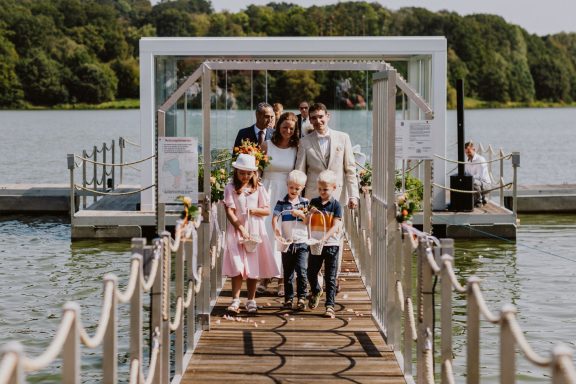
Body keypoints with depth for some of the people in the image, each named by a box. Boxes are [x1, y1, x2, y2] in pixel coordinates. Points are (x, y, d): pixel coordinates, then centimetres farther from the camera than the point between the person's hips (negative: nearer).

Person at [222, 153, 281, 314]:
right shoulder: (231, 188, -2)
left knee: (254, 267, 4)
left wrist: (256, 210, -13)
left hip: (255, 231, 2)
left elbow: (267, 210, 7)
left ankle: (251, 301, 12)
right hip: (236, 231, -2)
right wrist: (241, 229, -17)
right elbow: (229, 212, -8)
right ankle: (235, 300, -5)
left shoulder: (258, 188, 6)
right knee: (237, 267, -9)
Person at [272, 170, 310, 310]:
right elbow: (274, 218, -9)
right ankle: (289, 298, 19)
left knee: (302, 271, -12)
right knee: (288, 273, 10)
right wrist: (276, 228, -29)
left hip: (301, 242, -1)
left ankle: (301, 298, -5)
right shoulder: (281, 203, 2)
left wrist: (300, 214, -14)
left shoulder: (305, 203, 5)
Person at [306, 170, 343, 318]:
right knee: (311, 273, 10)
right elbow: (306, 223, 11)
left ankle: (330, 305, 0)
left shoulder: (336, 205, -5)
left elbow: (336, 226, -12)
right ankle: (316, 291, 40)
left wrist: (325, 238, -23)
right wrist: (310, 214, -10)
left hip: (331, 244, -3)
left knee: (330, 278, -1)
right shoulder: (314, 202, 5)